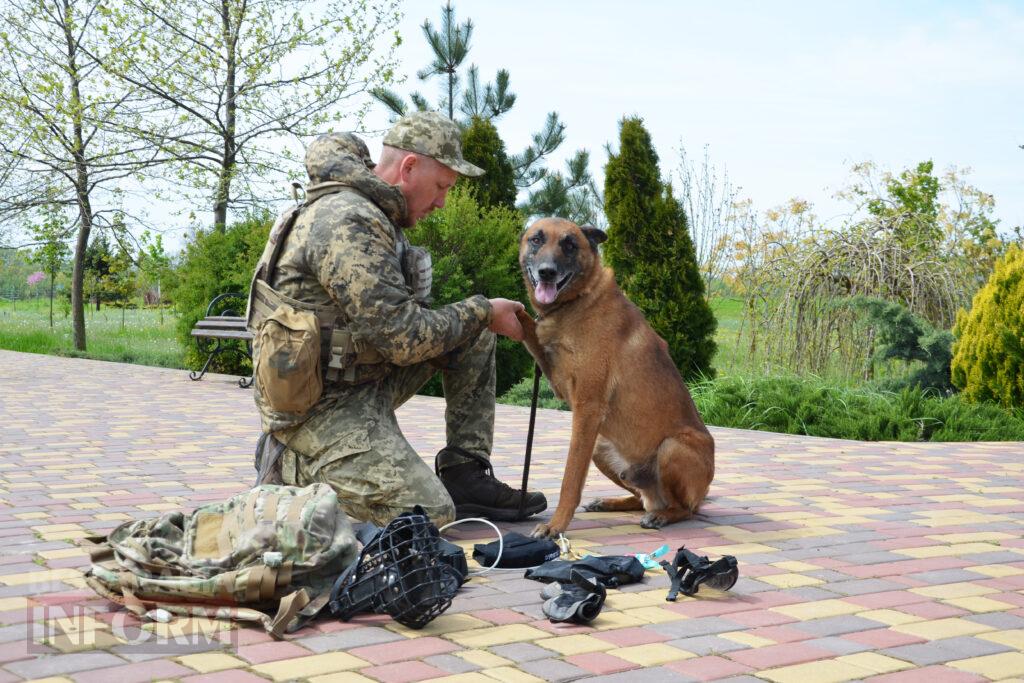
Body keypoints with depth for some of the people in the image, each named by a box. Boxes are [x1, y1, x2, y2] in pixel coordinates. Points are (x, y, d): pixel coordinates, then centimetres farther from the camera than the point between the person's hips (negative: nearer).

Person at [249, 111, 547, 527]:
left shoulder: (374, 212, 11)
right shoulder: (349, 224, -22)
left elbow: (398, 316, 17)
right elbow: (404, 338, -23)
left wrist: (482, 317, 5)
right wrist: (482, 312, -10)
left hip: (364, 376, 10)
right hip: (321, 409, -10)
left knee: (473, 333, 8)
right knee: (430, 513, -19)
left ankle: (465, 475, 8)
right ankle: (294, 467, 1)